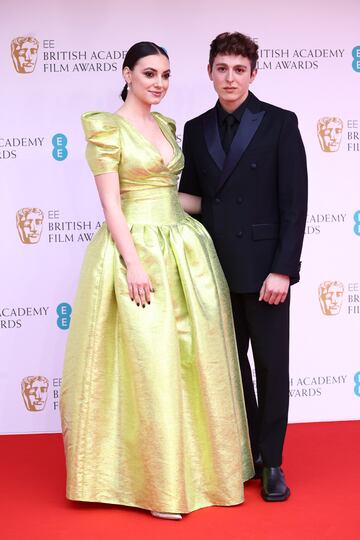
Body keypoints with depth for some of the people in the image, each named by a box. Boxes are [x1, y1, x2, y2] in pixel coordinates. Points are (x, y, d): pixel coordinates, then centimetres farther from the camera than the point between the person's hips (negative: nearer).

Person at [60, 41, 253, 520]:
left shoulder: (166, 126, 15)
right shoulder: (106, 127, -6)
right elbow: (111, 203, -12)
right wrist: (134, 262, -19)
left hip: (183, 250, 7)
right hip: (137, 249, -7)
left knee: (194, 360, 9)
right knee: (152, 365, -5)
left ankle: (195, 464, 24)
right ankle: (158, 485, 8)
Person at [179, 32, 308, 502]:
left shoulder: (280, 123, -3)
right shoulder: (196, 129, 9)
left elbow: (294, 203, -7)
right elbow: (189, 199, 11)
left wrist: (282, 269, -14)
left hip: (264, 268, -4)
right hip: (215, 268, 4)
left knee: (271, 366, 5)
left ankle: (271, 462, 19)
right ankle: (246, 451, 27)